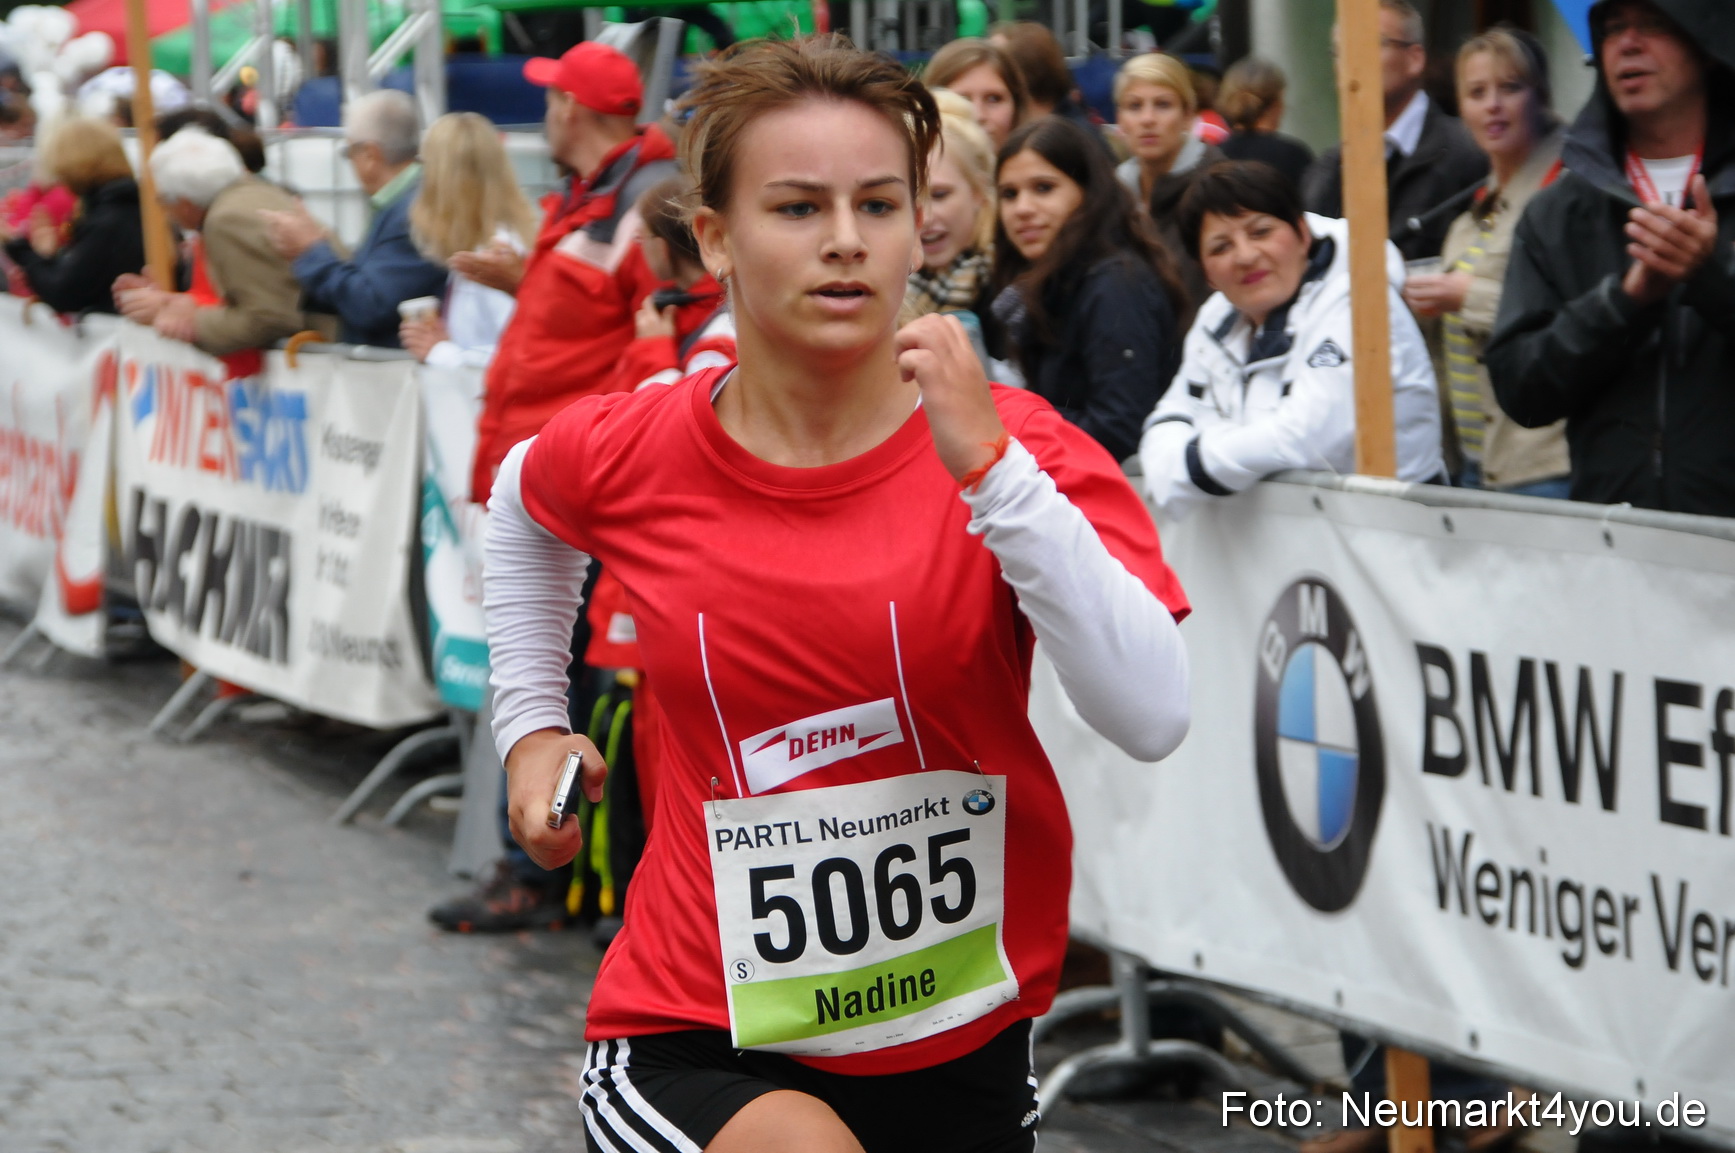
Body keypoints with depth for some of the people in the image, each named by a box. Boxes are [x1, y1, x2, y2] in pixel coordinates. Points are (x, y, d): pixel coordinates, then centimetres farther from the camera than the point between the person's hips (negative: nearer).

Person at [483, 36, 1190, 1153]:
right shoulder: (624, 456, -5)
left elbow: (1154, 717, -24)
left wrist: (990, 470, -28)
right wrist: (531, 720, 13)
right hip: (699, 1050, -1)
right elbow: (525, 499, 21)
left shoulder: (1012, 446, -10)